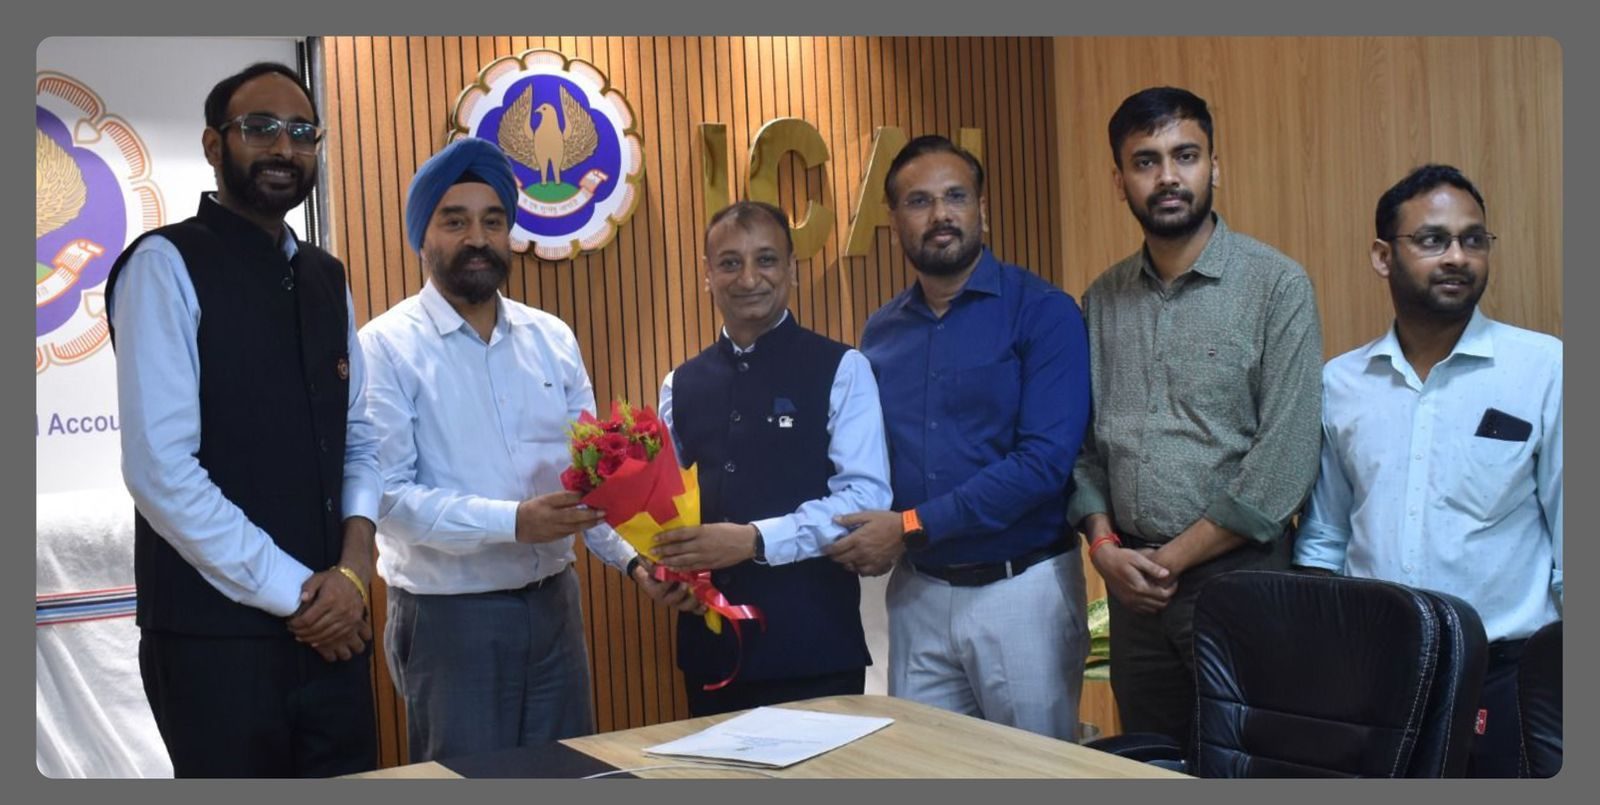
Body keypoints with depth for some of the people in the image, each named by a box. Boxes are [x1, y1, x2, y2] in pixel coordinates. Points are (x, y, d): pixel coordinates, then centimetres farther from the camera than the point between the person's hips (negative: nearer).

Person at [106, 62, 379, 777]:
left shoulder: (327, 278, 12)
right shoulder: (166, 265, -8)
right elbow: (161, 470, -16)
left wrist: (353, 567, -5)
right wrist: (295, 592, -13)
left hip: (330, 627, 6)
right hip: (216, 636, -6)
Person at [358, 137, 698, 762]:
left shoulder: (552, 339, 6)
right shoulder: (386, 346, -9)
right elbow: (387, 494, -17)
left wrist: (633, 559, -9)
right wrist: (512, 521, -26)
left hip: (553, 602, 5)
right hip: (448, 615, -5)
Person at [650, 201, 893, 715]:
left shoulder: (841, 371, -3)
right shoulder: (680, 385, 11)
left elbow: (866, 495, -11)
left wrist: (756, 540, -20)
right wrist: (661, 560, -7)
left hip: (813, 643, -4)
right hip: (709, 641, 4)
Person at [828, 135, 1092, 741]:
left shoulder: (1042, 312, -9)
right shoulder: (880, 332, 7)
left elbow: (1045, 461, -18)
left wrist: (910, 527, -17)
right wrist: (865, 538, -9)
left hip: (1021, 589, -4)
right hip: (917, 593, 4)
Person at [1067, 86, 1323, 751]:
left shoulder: (1275, 285, -6)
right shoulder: (1103, 299, 8)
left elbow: (1287, 456, -12)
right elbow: (1084, 440, 11)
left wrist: (1174, 558, -11)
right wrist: (1103, 543, -5)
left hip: (1241, 574, -4)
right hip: (1134, 586, 4)